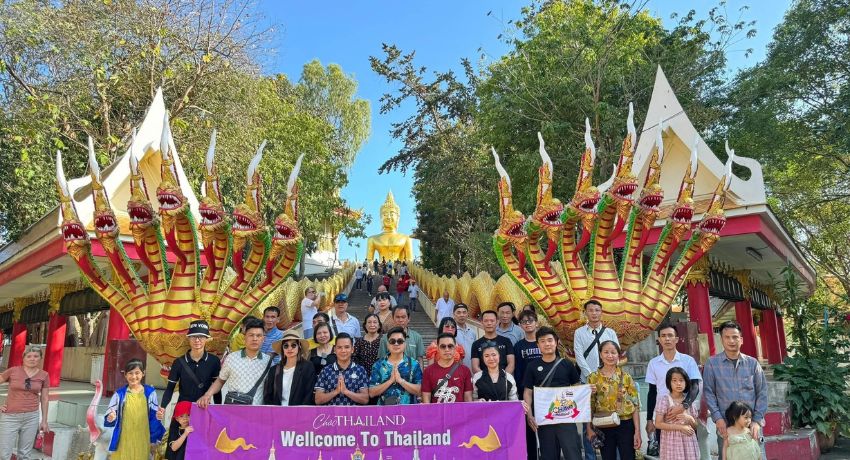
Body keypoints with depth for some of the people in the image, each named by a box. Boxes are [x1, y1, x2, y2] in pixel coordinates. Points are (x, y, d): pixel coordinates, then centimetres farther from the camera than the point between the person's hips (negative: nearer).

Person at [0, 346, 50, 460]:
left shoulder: (44, 376, 1)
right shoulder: (13, 371, -4)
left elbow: (44, 399, 6)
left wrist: (44, 421, 7)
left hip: (31, 417, 2)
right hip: (10, 416, -1)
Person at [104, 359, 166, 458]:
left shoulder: (150, 392, -1)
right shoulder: (119, 394, -2)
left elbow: (154, 416, 4)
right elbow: (109, 416, -1)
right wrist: (110, 418, -21)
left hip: (142, 440, 0)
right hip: (124, 440, 0)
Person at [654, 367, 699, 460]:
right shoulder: (665, 399, -7)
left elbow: (695, 426, 11)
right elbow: (658, 424, -11)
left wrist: (689, 419, -11)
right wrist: (680, 427, -16)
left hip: (689, 442, 4)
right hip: (672, 442, -3)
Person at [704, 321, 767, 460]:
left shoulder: (753, 363, 7)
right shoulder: (712, 363, 1)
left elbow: (762, 392, 5)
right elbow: (709, 392, -1)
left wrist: (757, 420, -3)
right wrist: (717, 418, -10)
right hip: (726, 424, -1)